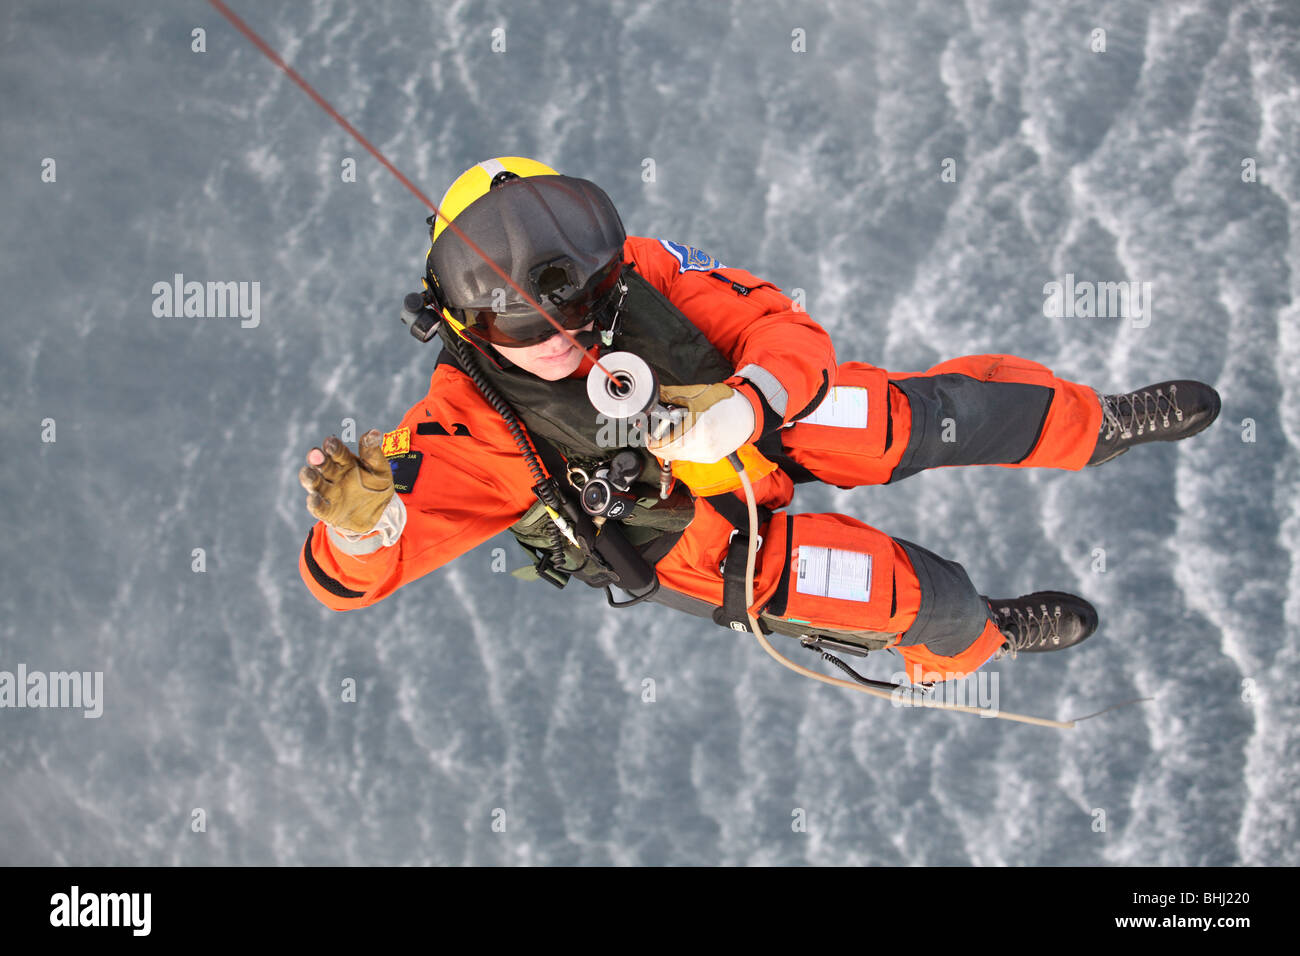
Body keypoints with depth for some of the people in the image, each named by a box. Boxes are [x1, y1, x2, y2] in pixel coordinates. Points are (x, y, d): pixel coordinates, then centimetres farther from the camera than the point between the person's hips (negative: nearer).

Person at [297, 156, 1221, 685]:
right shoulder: (476, 421, -31)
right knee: (926, 592, -12)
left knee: (949, 410, -1)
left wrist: (747, 401, -42)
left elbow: (788, 327, -18)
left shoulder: (641, 271, -25)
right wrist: (358, 521, -58)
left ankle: (1096, 426, 33)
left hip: (767, 420, 3)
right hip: (685, 534, -3)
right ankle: (972, 639, 27)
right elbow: (357, 571, -32)